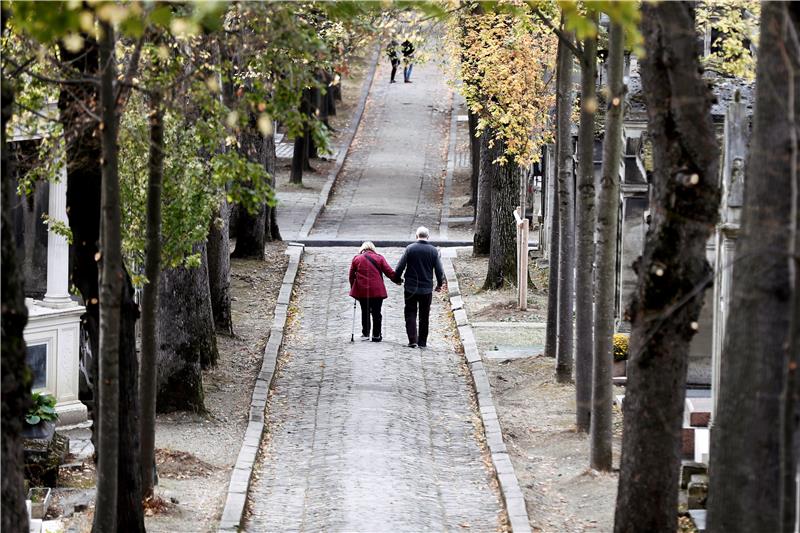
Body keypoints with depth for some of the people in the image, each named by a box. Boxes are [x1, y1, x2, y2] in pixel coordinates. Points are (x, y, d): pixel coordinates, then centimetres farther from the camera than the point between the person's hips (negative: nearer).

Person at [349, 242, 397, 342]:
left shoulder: (356, 259, 5)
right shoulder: (379, 258, 2)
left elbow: (351, 275, 7)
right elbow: (389, 272, -1)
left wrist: (353, 287, 18)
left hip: (362, 291, 1)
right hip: (377, 291, -1)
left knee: (365, 312, 13)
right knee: (376, 313, 5)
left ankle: (365, 334, 14)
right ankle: (376, 335, 5)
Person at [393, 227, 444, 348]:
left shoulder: (410, 248, -7)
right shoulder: (433, 251, -3)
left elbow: (400, 267, -7)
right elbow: (439, 271, 0)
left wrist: (397, 279, 12)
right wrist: (439, 284, 16)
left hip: (411, 288, -1)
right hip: (427, 289, 1)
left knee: (410, 314, 5)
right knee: (424, 316, 11)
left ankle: (412, 340, -6)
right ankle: (422, 342, 13)